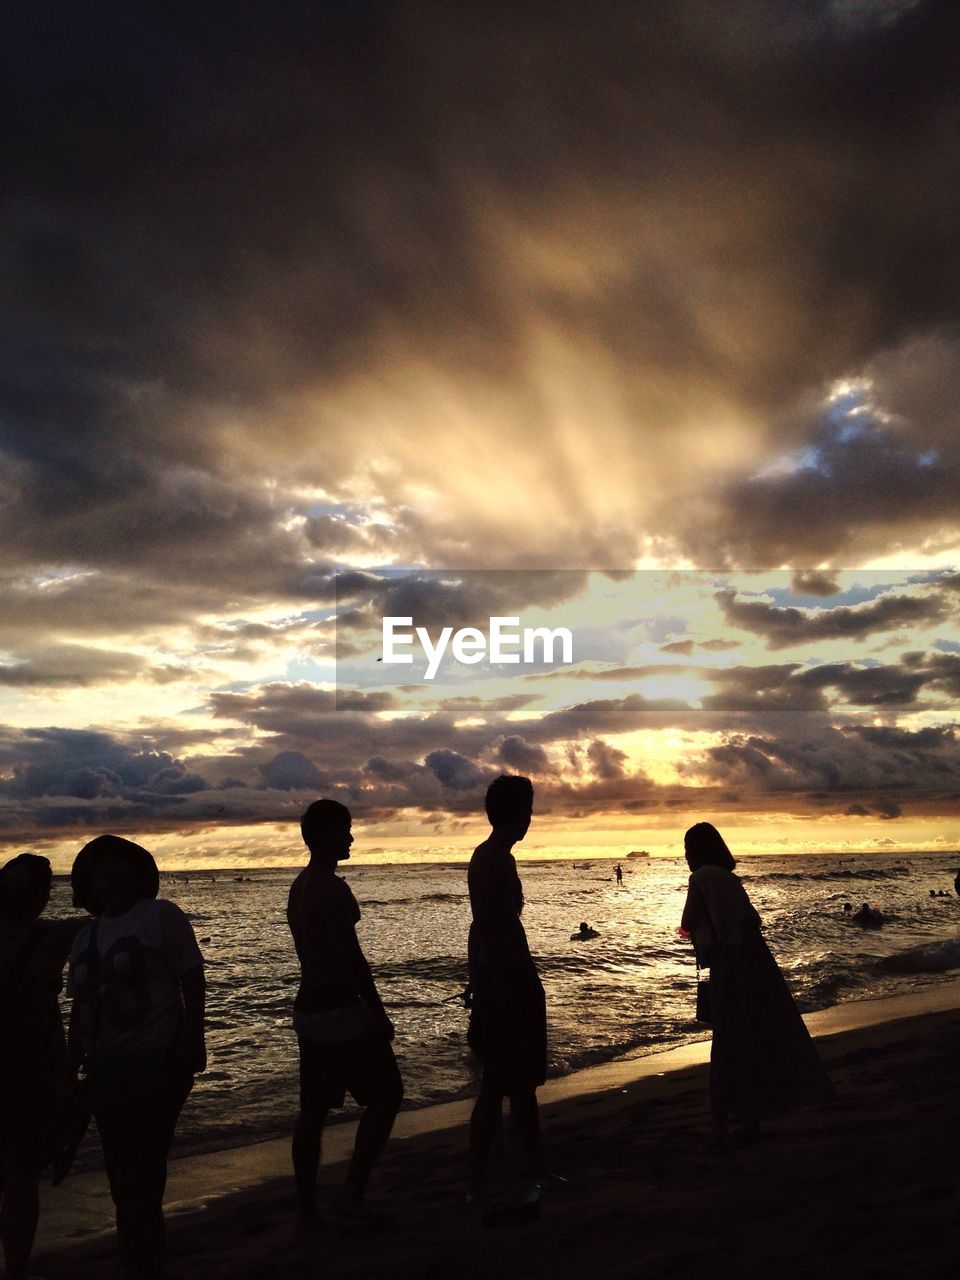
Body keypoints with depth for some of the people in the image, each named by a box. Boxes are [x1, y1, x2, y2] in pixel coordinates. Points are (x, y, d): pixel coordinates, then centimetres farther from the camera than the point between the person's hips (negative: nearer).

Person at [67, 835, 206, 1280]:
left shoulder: (161, 915, -5)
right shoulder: (85, 937, 13)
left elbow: (192, 980, -9)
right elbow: (80, 1006, 18)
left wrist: (192, 1041, -16)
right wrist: (71, 1062, 14)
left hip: (156, 1062, -6)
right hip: (106, 1068, 6)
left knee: (141, 1174, -4)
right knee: (123, 1174, 15)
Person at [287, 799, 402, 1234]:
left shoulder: (299, 886, 10)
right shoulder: (333, 889, -19)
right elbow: (351, 958, -21)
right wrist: (379, 1013, -13)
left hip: (307, 1005, 9)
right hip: (339, 1008, -9)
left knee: (313, 1108, 14)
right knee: (386, 1095, 3)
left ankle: (306, 1210, 21)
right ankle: (351, 1197, 3)